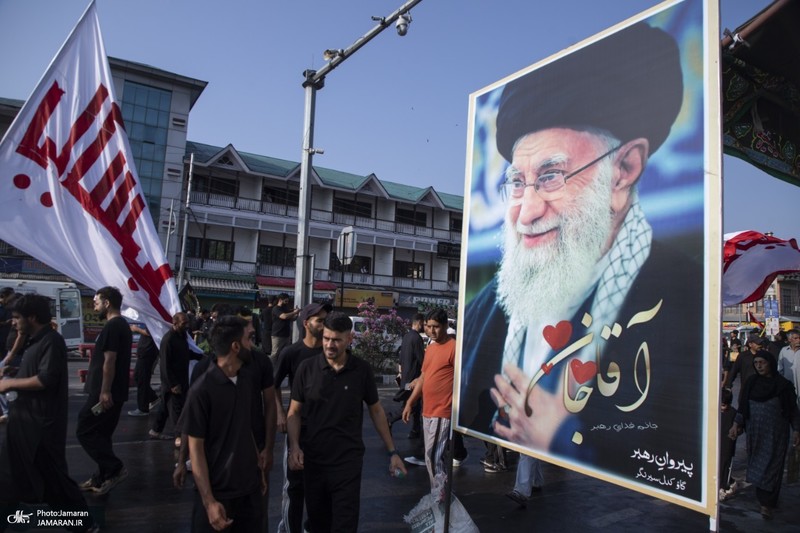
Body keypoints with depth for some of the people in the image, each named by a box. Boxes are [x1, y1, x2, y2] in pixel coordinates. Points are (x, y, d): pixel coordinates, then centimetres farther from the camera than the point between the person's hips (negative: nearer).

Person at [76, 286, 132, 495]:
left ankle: (115, 468, -3)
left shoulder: (112, 326, -16)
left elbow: (109, 361, -22)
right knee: (101, 433, 15)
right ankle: (102, 477, 21)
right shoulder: (122, 325, 16)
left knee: (85, 431, -3)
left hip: (105, 392, -10)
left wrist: (104, 392, -23)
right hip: (115, 391, 10)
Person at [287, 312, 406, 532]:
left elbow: (376, 410, 5)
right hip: (312, 459, 1)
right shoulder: (307, 368, -6)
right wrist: (294, 446, -13)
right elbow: (294, 411, 1)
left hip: (348, 460, -1)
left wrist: (392, 451, 5)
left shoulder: (362, 370, -5)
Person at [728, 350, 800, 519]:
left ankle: (766, 503, 1)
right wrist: (736, 425, 0)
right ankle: (768, 498, 22)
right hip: (755, 431, 3)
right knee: (756, 464, 7)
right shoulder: (751, 382, 2)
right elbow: (743, 406, 5)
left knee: (771, 465, -3)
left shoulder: (784, 385, -7)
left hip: (775, 433, -3)